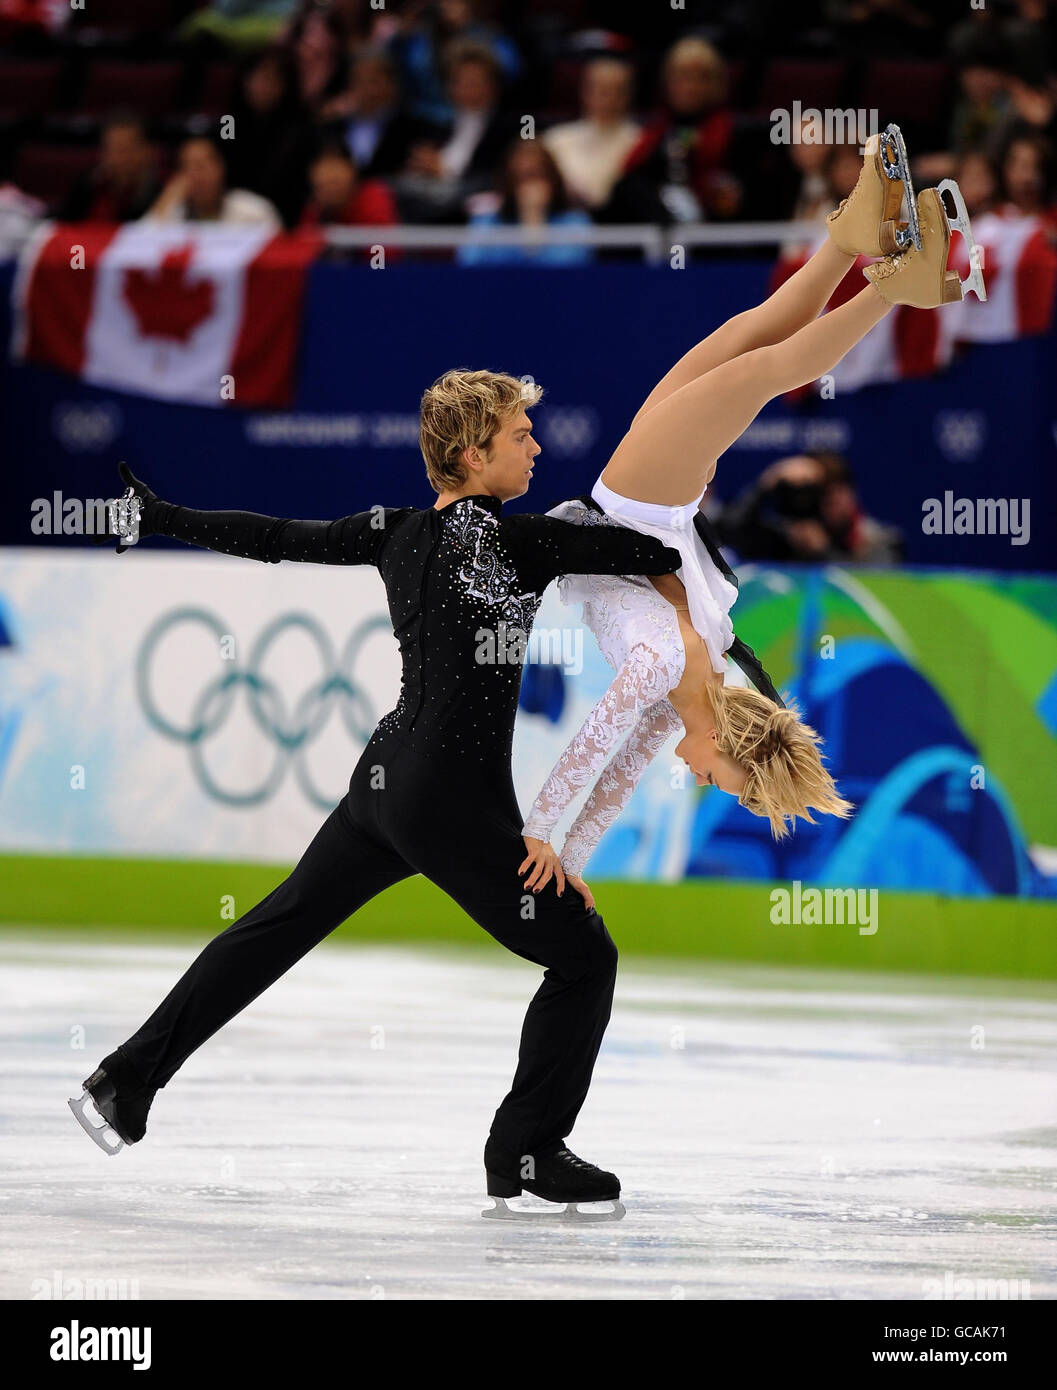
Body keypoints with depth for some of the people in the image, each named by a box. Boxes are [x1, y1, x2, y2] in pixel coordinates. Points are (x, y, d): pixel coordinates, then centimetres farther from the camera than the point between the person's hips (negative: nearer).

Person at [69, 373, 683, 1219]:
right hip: (458, 802, -8)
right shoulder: (513, 540, -15)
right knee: (583, 956, 4)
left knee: (279, 926, 21)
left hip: (386, 779, 8)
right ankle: (526, 1152, 8)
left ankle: (129, 1078, 25)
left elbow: (273, 538, 13)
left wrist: (156, 516, 25)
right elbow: (638, 553, -16)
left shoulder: (395, 532, 5)